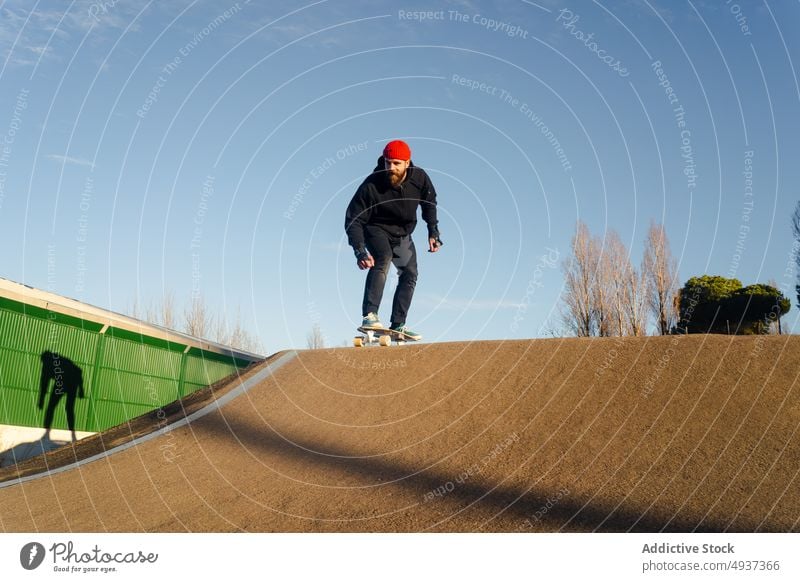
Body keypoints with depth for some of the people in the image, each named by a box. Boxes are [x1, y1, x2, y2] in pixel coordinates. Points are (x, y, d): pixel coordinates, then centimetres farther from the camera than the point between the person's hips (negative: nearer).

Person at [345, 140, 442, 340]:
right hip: (376, 228, -5)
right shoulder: (371, 185, -30)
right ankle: (369, 315, -36)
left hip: (402, 233, 5)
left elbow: (429, 203, 3)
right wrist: (359, 251, -38)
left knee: (410, 274, -2)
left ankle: (398, 325, 5)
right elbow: (353, 219, -26)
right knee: (383, 259, -31)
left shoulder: (419, 178, -19)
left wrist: (433, 232, -3)